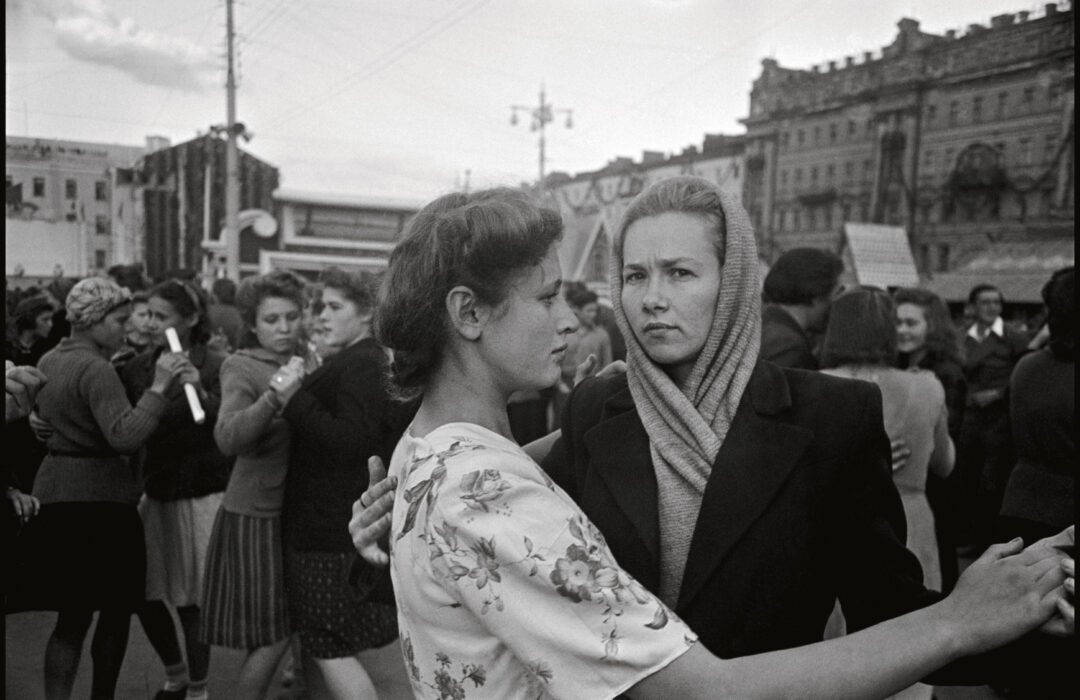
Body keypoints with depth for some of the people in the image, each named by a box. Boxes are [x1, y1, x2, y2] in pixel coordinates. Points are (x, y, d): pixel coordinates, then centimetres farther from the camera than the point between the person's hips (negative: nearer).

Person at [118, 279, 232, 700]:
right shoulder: (139, 368, 5)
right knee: (143, 593, 10)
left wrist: (200, 393, -32)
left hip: (201, 498, -5)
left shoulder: (215, 368, -10)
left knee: (190, 600, 2)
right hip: (156, 494, 5)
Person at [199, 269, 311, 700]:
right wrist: (271, 397, -38)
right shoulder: (241, 366, -8)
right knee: (273, 634, 1)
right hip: (257, 514, -5)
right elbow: (227, 439, -25)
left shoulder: (305, 358, 8)